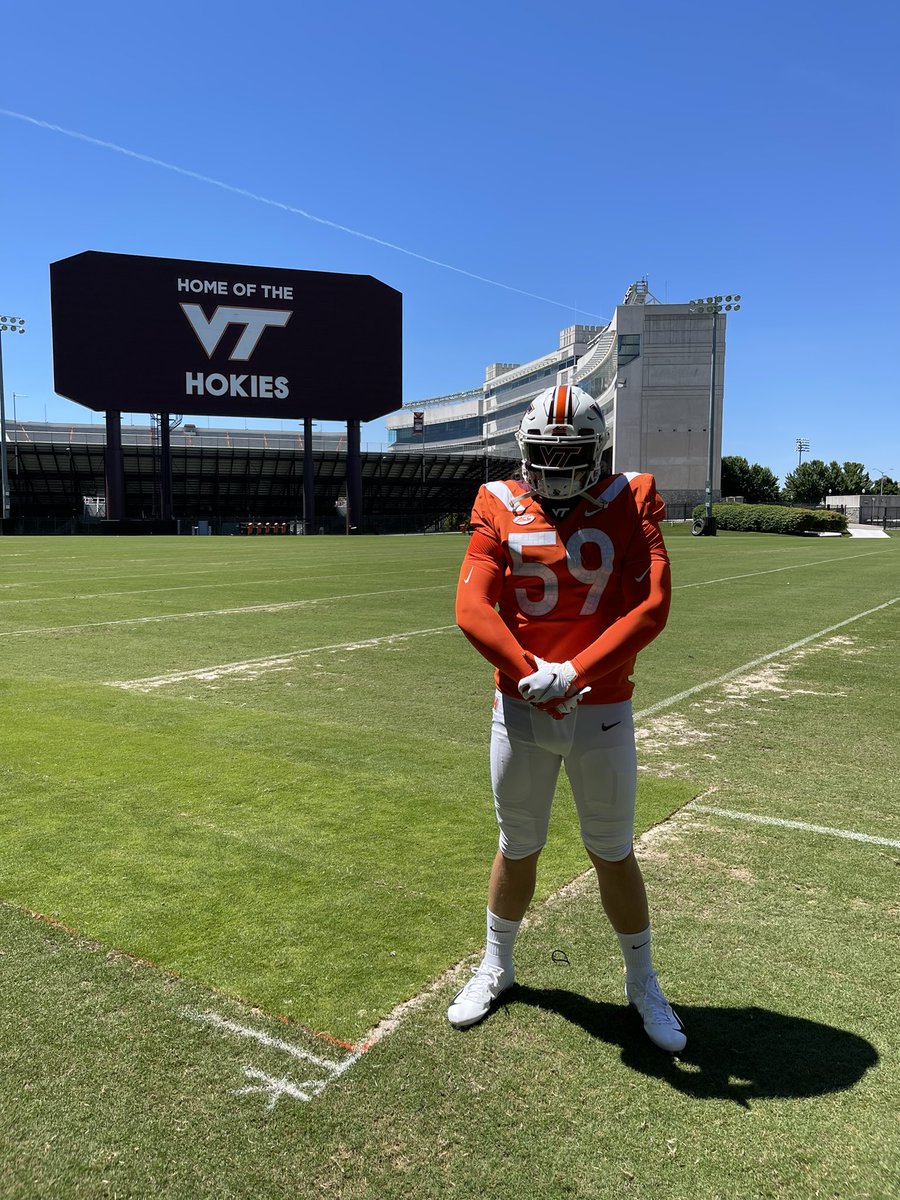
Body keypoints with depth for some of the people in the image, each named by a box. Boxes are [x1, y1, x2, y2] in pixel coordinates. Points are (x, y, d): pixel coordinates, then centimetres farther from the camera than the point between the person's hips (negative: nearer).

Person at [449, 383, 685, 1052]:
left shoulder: (629, 505, -4)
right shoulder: (500, 509, -1)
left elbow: (651, 606, -14)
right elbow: (472, 608, -10)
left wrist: (571, 674, -21)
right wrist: (531, 673, -22)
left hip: (602, 713, -1)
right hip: (518, 710, 1)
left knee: (613, 853, 14)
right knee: (518, 849, 16)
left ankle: (643, 983, 37)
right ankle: (496, 967, 40)